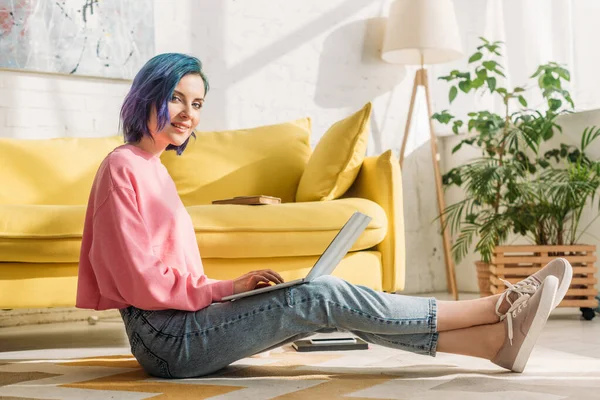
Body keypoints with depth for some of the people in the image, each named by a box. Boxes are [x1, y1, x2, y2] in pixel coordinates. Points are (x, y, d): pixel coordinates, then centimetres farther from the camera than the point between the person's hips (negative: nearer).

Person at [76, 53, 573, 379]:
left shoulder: (152, 168, 19)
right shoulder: (123, 167, -10)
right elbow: (142, 281, -17)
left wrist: (231, 289, 5)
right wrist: (227, 288, -13)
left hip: (186, 321, 9)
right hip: (166, 336, -9)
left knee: (327, 302, -5)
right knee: (321, 296, -17)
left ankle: (497, 338, -11)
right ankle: (495, 309, -11)